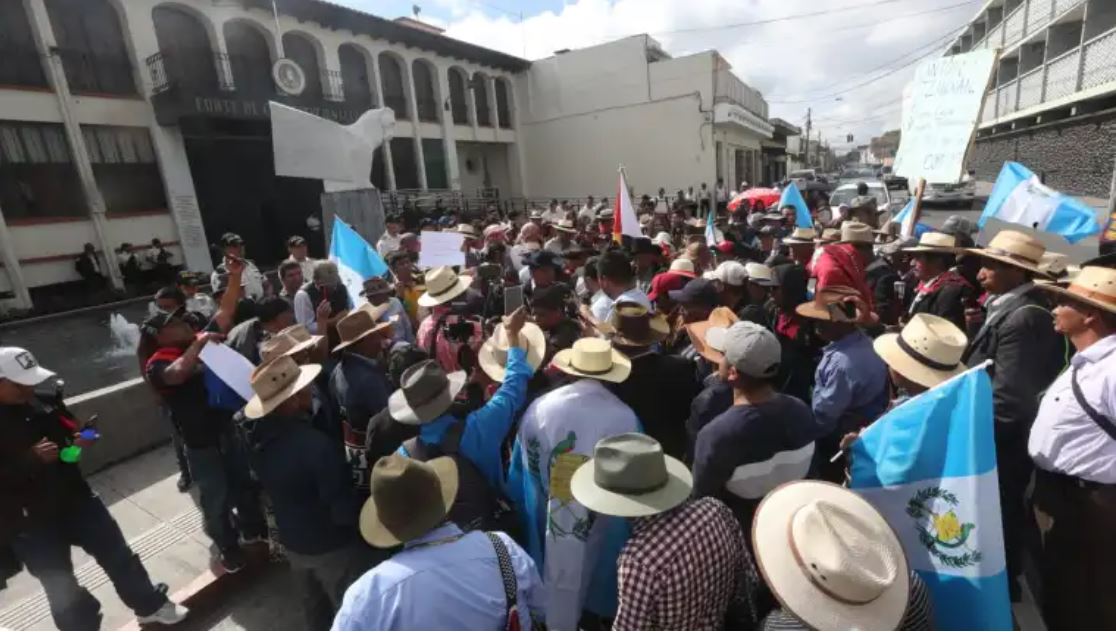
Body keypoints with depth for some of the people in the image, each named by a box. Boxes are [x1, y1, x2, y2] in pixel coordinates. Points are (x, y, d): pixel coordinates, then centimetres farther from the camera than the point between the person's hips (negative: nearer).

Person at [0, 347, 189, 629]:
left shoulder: (42, 405, -1)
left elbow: (67, 432, 15)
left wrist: (80, 440, -6)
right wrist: (32, 459, -29)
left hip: (75, 498, 5)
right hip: (29, 521, -5)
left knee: (118, 554, 13)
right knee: (60, 585, 10)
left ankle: (151, 606, 31)